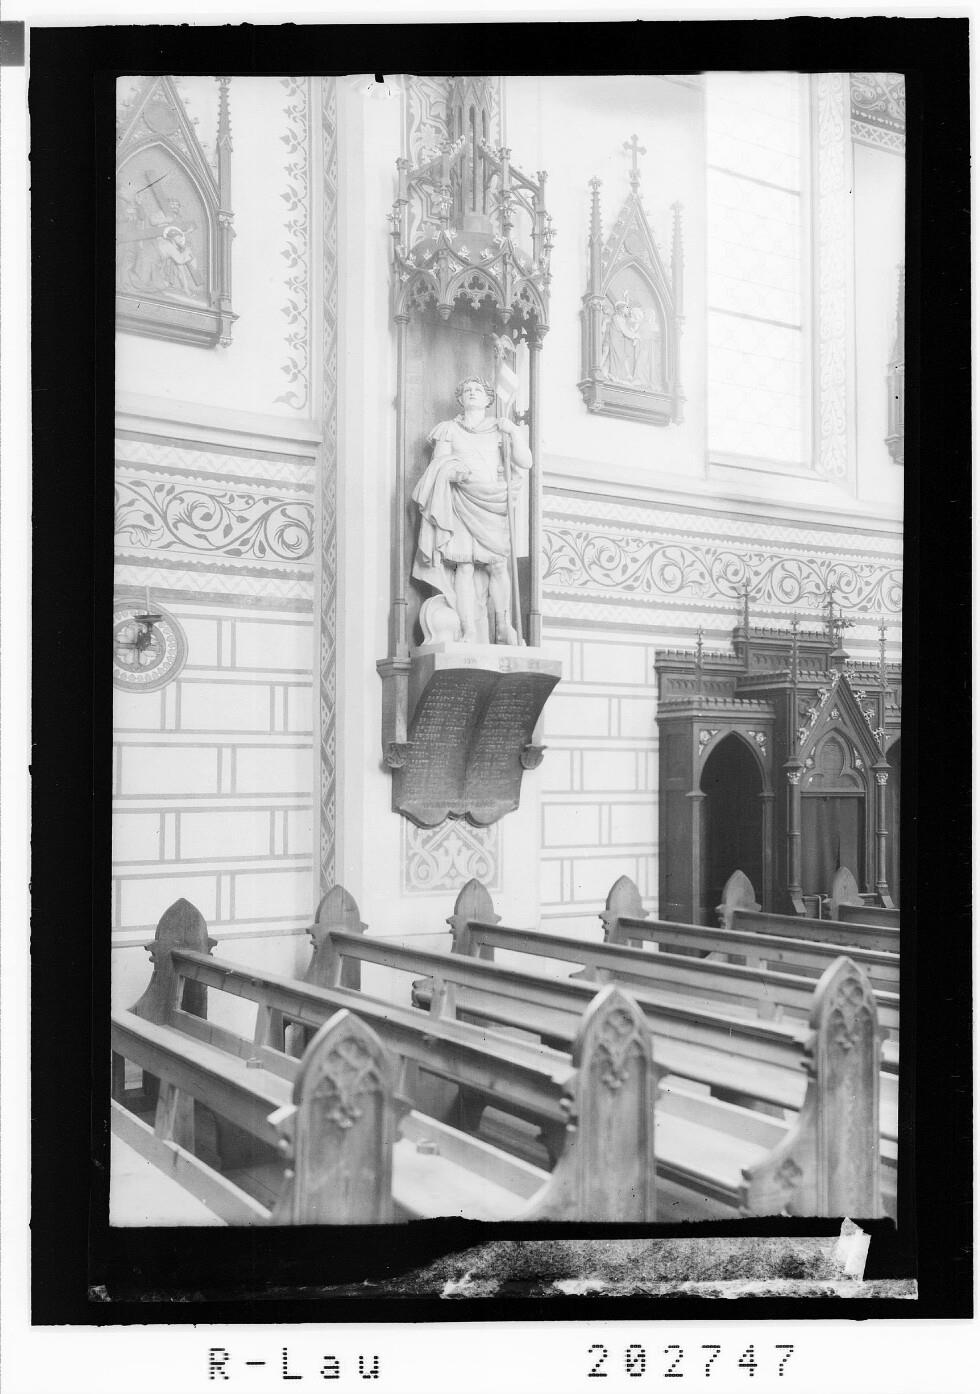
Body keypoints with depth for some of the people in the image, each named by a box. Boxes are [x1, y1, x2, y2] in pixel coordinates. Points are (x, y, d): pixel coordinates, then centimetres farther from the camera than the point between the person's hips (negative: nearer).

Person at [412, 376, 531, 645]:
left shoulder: (499, 430, 19)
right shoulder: (448, 429, 18)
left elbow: (525, 463, 9)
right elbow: (439, 465, 7)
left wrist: (514, 432, -1)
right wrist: (456, 471, -14)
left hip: (492, 505, 1)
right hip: (460, 505, -1)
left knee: (498, 565, -14)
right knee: (464, 565, -15)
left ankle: (504, 628, -8)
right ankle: (468, 633, -19)